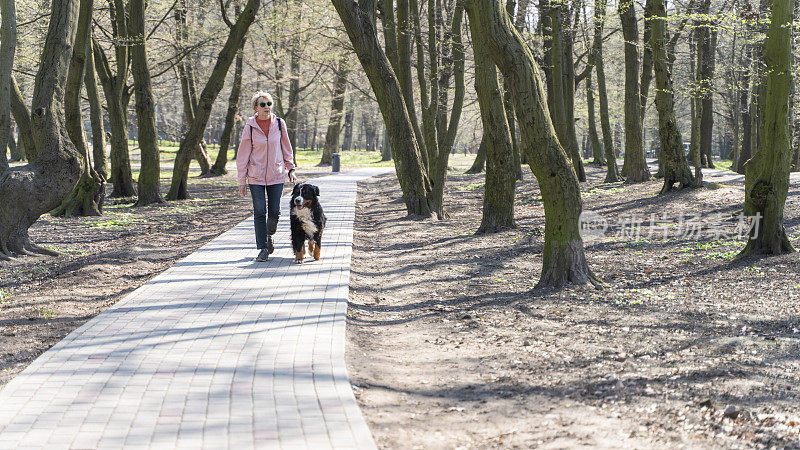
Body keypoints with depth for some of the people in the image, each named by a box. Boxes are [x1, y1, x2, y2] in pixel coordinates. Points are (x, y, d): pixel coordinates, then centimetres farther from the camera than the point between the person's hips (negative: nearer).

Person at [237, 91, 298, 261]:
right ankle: (263, 249, 1)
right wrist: (242, 180, -2)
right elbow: (243, 155, -1)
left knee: (274, 212, 3)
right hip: (256, 176, -2)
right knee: (259, 212, -5)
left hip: (276, 175, 2)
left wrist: (290, 169, 9)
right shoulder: (250, 127, -5)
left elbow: (286, 148, 13)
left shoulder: (279, 124, 0)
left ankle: (269, 236, 33)